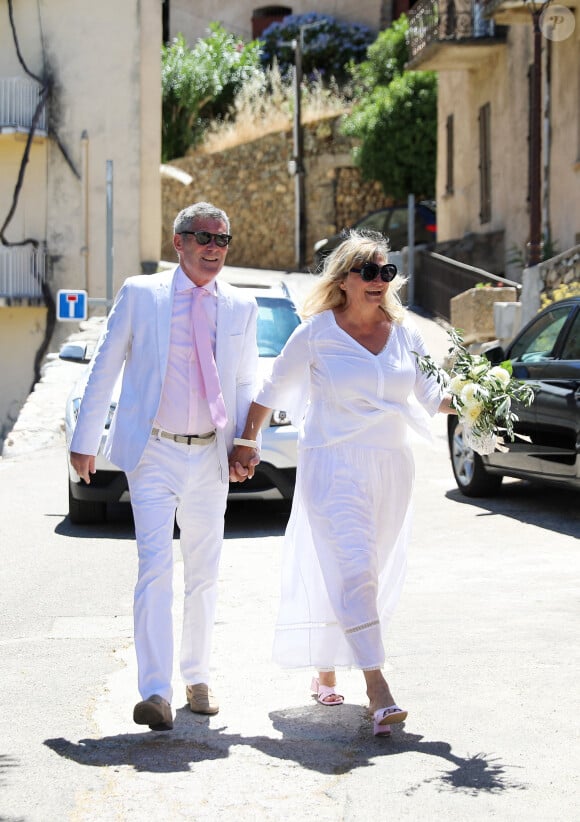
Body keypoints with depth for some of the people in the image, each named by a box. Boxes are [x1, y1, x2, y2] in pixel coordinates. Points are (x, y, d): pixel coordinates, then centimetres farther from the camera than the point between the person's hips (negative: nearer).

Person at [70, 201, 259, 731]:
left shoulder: (241, 308, 8)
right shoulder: (140, 294, -1)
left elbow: (246, 384, 14)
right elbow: (105, 369, 2)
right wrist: (86, 440, -1)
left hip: (211, 456, 3)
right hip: (153, 452, -3)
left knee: (204, 573, 12)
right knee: (156, 567, -14)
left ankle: (197, 678, 26)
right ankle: (156, 692, -17)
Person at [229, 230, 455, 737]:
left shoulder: (404, 333, 8)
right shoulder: (317, 333, -4)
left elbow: (430, 395, 9)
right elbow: (273, 391, 5)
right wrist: (247, 443, 7)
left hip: (391, 467, 5)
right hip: (334, 467, -5)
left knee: (372, 575, 11)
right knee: (354, 571, -16)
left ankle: (326, 670, 31)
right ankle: (378, 692, -21)